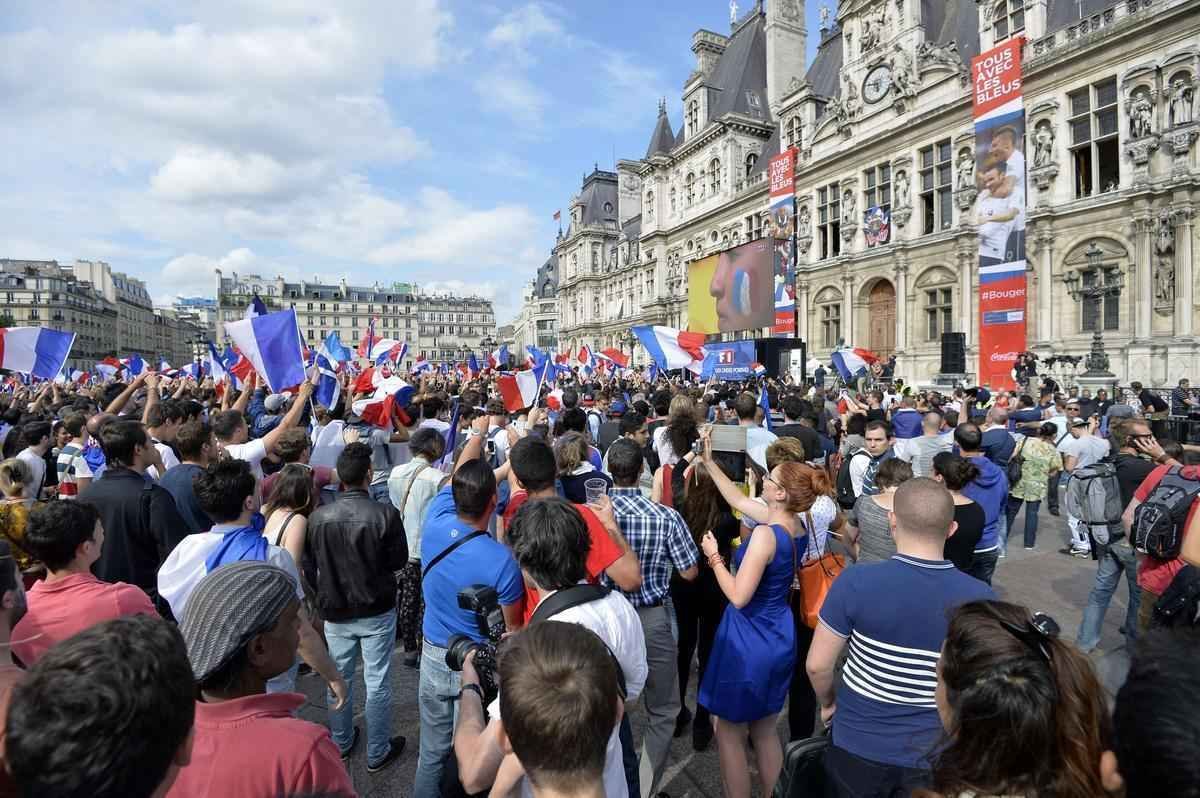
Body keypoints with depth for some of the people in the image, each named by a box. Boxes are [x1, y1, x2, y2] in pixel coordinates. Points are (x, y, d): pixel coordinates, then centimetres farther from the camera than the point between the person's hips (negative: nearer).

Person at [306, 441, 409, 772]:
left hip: (335, 611, 3)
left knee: (338, 679, 22)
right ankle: (377, 753, 27)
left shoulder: (317, 517, -14)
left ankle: (341, 742, 41)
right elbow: (400, 559, -10)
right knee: (377, 683, 12)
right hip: (377, 611, -3)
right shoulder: (385, 513, -23)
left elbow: (312, 564, 1)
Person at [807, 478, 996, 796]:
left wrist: (828, 702, 7)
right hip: (934, 756, 2)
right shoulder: (982, 598, -17)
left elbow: (817, 665, -14)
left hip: (857, 746, -1)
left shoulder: (855, 582, -24)